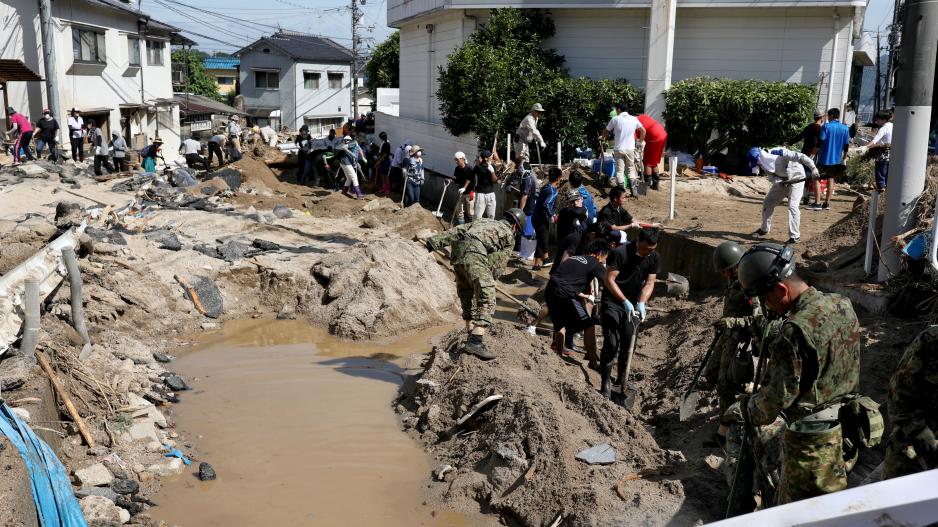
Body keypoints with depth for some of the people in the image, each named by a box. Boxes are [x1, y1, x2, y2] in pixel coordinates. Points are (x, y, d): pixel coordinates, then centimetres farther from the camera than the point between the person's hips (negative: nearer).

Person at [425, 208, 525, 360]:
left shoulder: (483, 221, 33)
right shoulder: (508, 235, 18)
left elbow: (458, 230, 21)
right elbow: (498, 266, 12)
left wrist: (436, 241, 14)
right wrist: (488, 281, 22)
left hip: (457, 253, 7)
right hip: (474, 254, -7)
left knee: (467, 297, 19)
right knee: (486, 299, -9)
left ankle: (472, 333, 24)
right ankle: (476, 342, -20)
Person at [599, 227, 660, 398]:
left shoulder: (655, 258, -6)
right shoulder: (619, 253, -22)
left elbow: (649, 283, -6)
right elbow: (609, 280, -22)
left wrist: (641, 303, -23)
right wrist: (625, 301, -28)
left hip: (633, 304, 5)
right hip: (613, 302, -5)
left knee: (628, 343, 8)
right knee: (611, 343, -10)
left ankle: (622, 378, 26)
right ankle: (606, 382, -1)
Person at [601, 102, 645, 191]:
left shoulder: (615, 119, -4)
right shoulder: (634, 119, 3)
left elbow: (606, 131, 7)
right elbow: (643, 130, 12)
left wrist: (602, 137, 27)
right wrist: (640, 140, 28)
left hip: (618, 149, -2)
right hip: (630, 148, 2)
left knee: (619, 170, 4)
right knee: (631, 168, 13)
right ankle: (633, 189, 8)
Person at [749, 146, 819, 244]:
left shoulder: (779, 153, -34)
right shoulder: (763, 163, -13)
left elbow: (801, 157, -35)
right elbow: (771, 176, -8)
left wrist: (813, 168, -45)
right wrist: (778, 182, -31)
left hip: (796, 178, -7)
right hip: (782, 180, 7)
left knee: (792, 206, -19)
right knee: (767, 202, 8)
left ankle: (795, 236, -12)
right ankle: (764, 229, 28)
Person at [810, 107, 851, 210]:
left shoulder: (826, 126, -10)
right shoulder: (845, 128, 4)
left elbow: (821, 141, -13)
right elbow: (846, 145, 6)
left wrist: (816, 152, -1)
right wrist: (844, 159, 14)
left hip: (825, 158, -5)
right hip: (837, 159, 5)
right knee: (831, 179, 11)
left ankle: (817, 203, -6)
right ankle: (827, 203, 11)